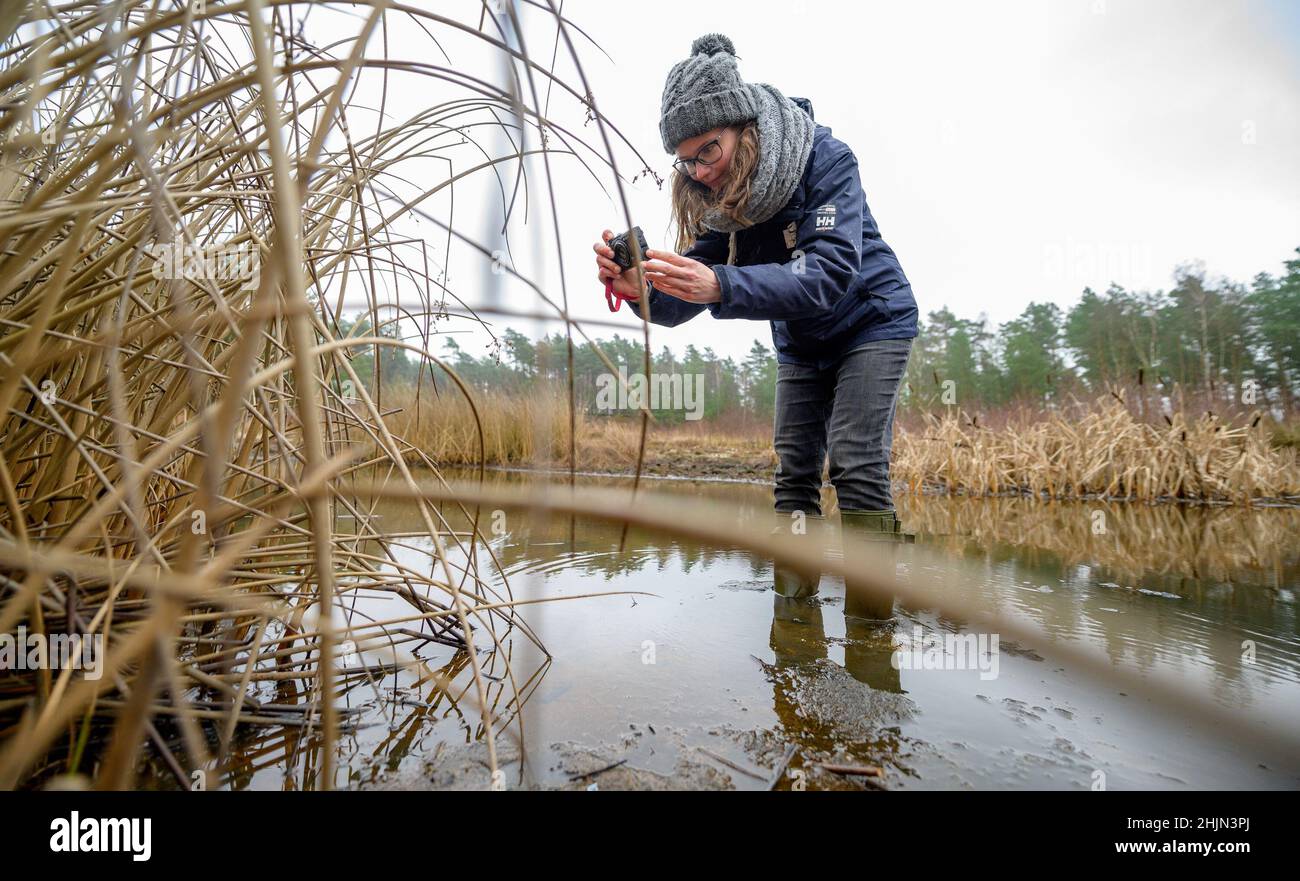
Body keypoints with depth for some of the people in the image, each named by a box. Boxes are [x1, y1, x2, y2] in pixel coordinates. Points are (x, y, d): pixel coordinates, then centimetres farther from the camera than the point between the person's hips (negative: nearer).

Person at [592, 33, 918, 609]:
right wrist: (639, 290, -42)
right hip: (800, 345, 5)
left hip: (871, 322, -5)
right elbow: (683, 302, -19)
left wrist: (721, 286, -54)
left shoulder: (826, 160, -26)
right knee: (793, 476, 0)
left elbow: (829, 274, -40)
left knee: (855, 466, -17)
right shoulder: (715, 196, -11)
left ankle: (871, 625, -10)